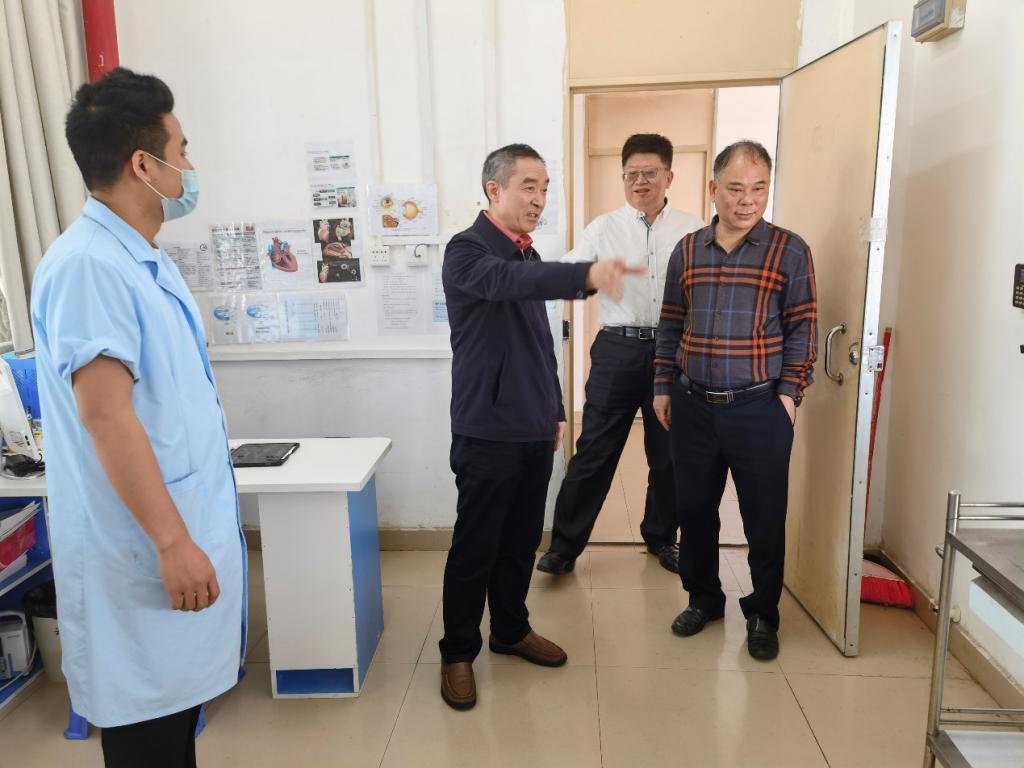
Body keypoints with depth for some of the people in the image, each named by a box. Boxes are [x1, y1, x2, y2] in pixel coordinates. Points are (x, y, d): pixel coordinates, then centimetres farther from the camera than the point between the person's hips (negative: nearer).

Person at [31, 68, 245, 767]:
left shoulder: (147, 259, 11)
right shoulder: (88, 265, -19)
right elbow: (104, 415, -23)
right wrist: (173, 543, -21)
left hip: (192, 527, 9)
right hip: (145, 551, -9)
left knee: (179, 704, 21)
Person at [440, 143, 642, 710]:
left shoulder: (529, 257, 14)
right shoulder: (467, 251, -12)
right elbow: (507, 282, -36)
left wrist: (556, 410, 19)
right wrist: (586, 276, -51)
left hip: (534, 430, 7)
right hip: (487, 433, -7)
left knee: (522, 540, 17)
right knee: (475, 547, 4)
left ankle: (511, 630, 35)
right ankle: (457, 653, 21)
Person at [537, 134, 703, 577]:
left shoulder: (692, 230, 5)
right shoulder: (604, 229, 3)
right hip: (618, 349, -1)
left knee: (668, 453, 14)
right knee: (595, 452, 2)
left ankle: (661, 537, 35)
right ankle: (565, 544, 16)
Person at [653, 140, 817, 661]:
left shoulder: (790, 251, -2)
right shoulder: (687, 251, 6)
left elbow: (802, 329, -1)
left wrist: (789, 393, -8)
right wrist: (662, 388, 7)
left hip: (760, 409, -2)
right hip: (692, 405, 3)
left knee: (765, 520, 7)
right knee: (694, 510, 13)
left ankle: (762, 615, 28)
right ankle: (703, 598, 34)